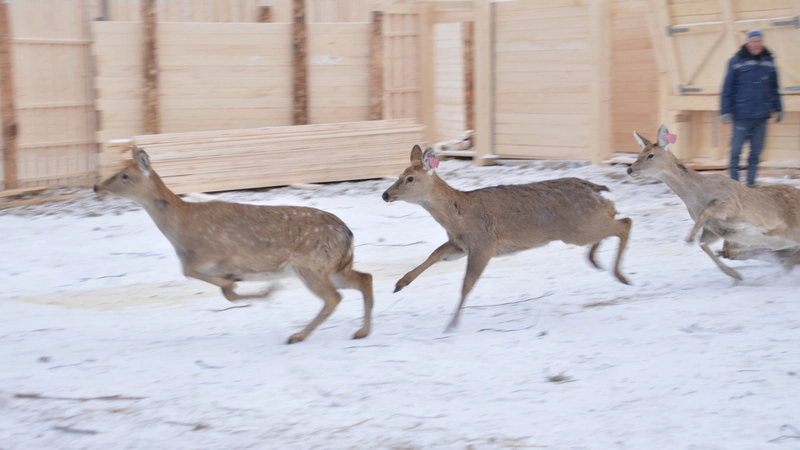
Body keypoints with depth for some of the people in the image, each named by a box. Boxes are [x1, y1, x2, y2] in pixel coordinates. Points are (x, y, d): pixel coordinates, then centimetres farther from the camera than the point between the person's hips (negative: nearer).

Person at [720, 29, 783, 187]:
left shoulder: (768, 61, 10)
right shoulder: (737, 61, -2)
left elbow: (774, 88, 17)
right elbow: (727, 89, -3)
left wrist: (777, 109, 16)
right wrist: (725, 111, -8)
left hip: (761, 115, 4)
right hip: (742, 115, -4)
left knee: (756, 150, 6)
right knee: (736, 150, -3)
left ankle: (751, 181, 13)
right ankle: (734, 181, 5)